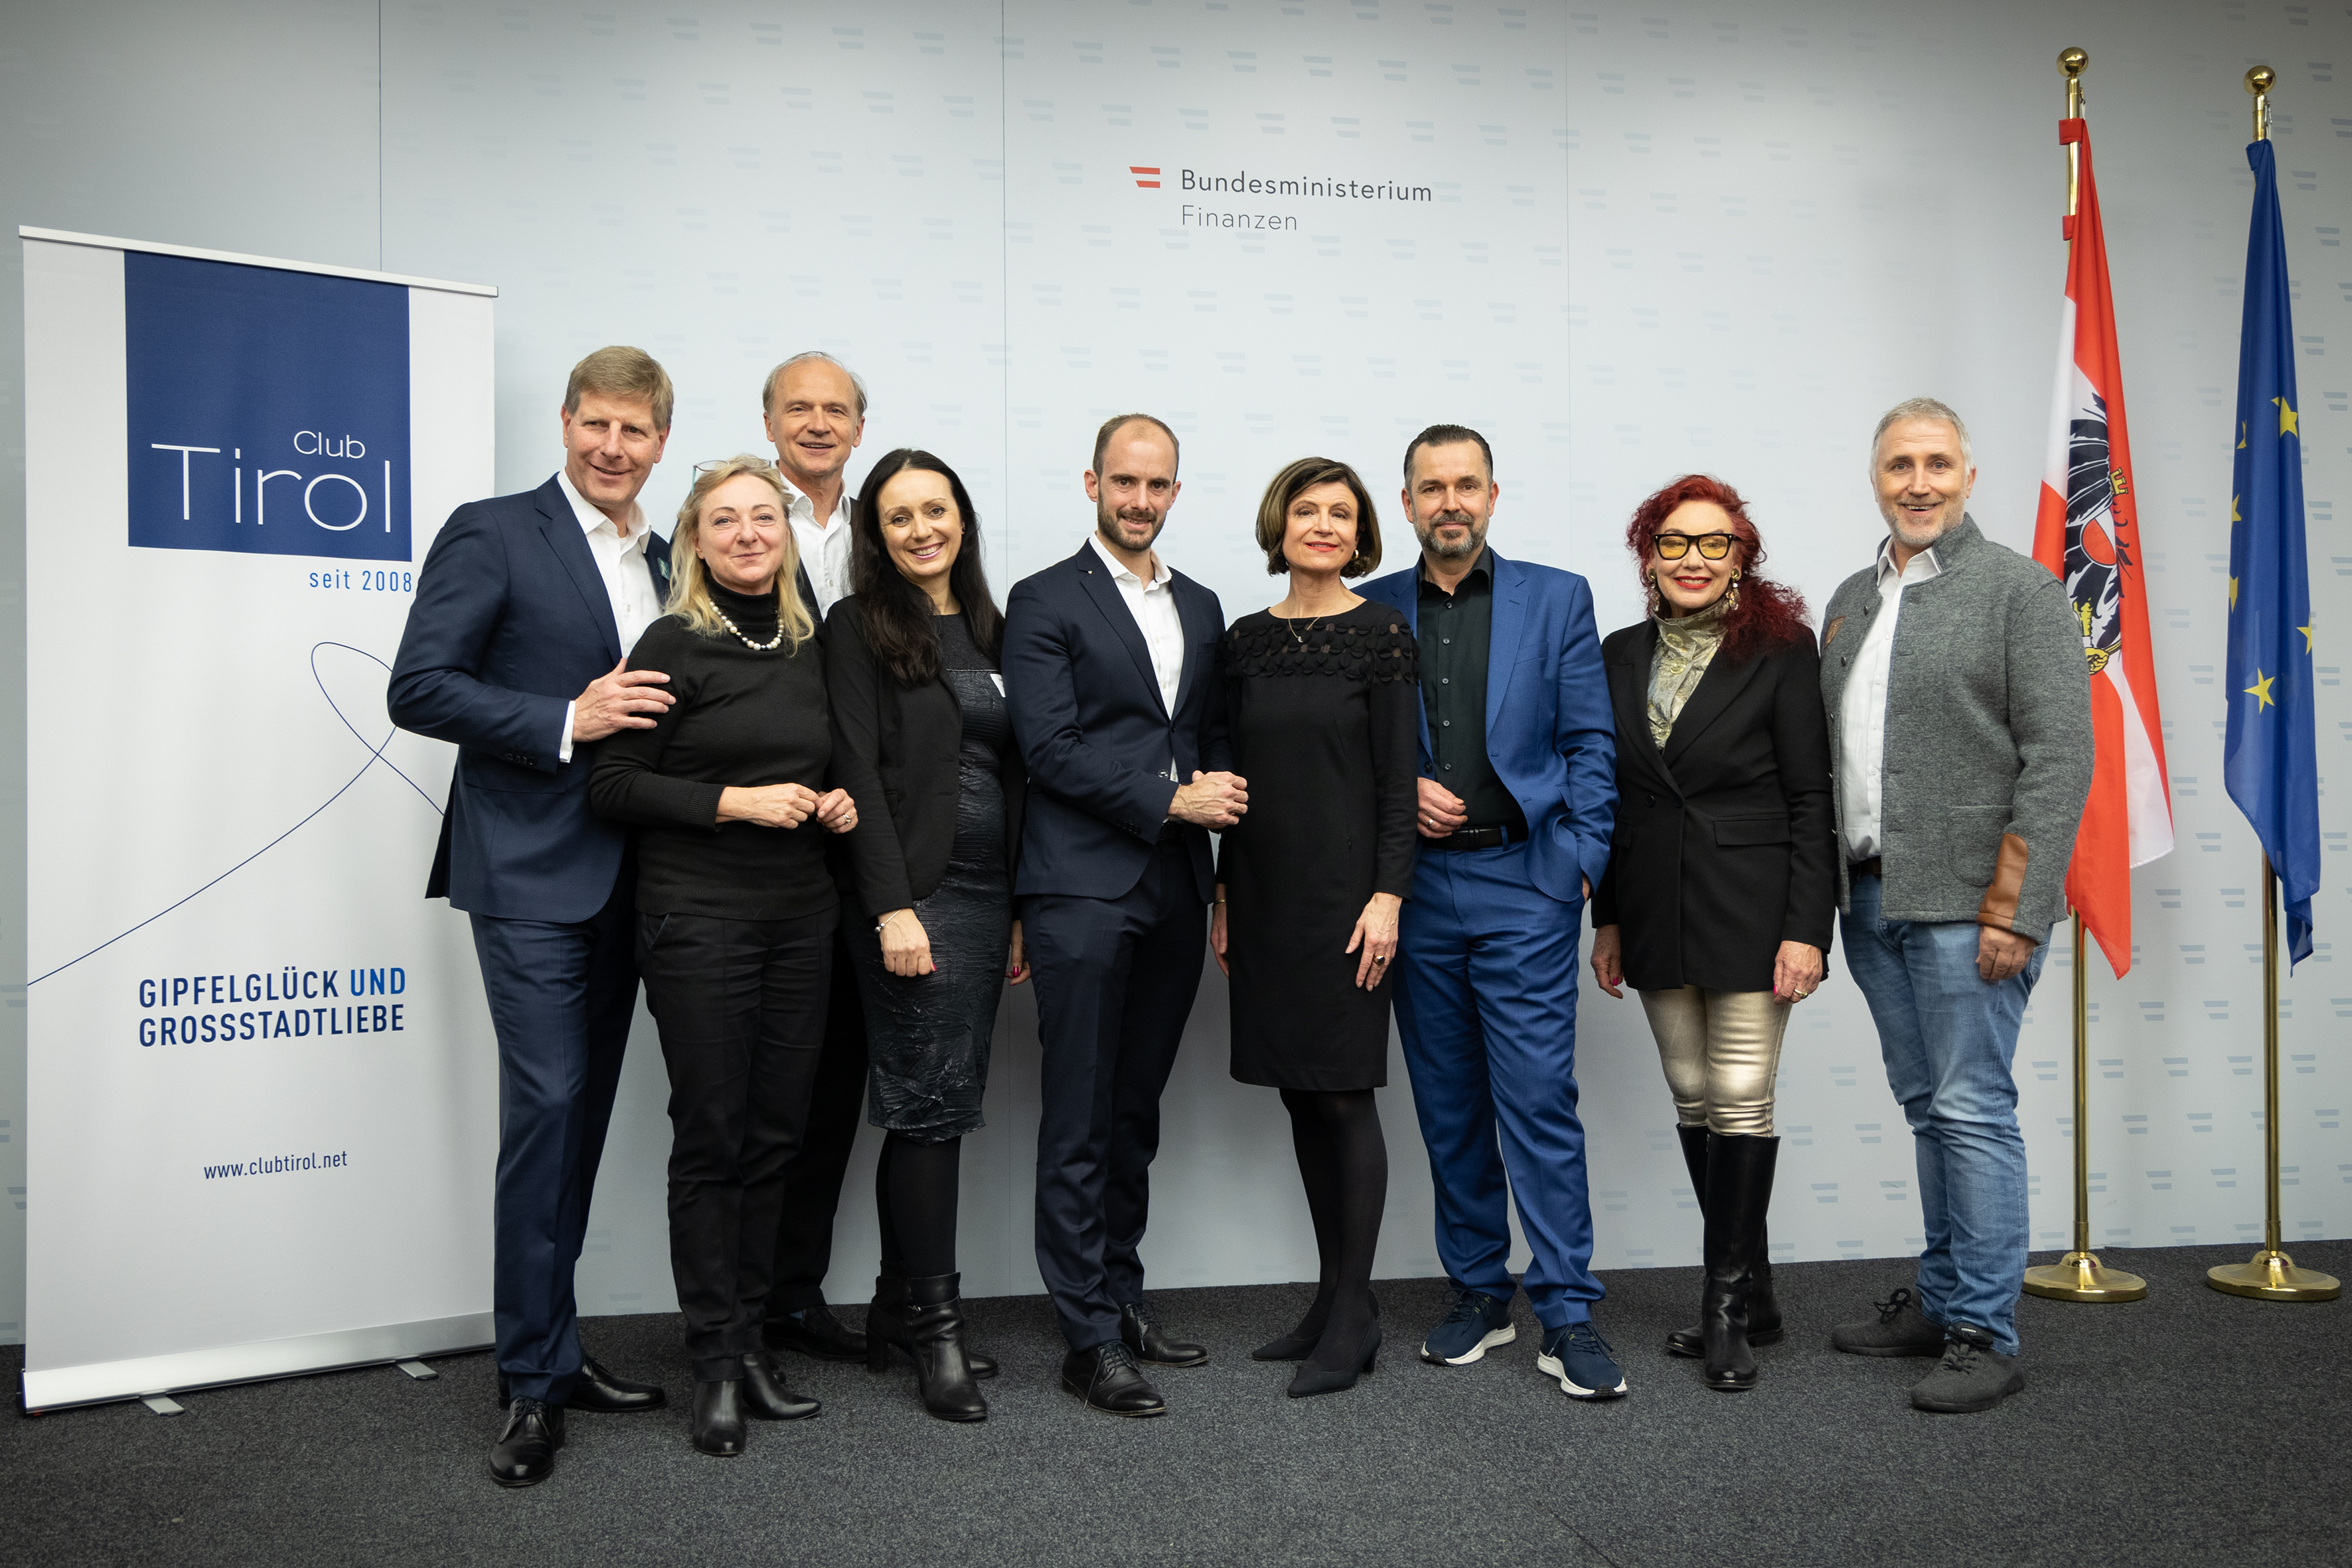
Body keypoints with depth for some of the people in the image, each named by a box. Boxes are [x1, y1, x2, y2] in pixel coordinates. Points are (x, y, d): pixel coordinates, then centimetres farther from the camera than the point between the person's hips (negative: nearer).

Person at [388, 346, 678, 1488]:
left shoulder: (662, 562, 15)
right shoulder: (492, 535, -5)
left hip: (625, 874, 7)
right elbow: (418, 689, -11)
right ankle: (534, 1380, 4)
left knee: (583, 1113, 12)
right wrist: (565, 722, -18)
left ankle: (552, 1352, 24)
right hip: (530, 872, -7)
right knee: (546, 1105, -8)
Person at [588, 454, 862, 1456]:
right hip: (697, 918, -5)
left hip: (802, 917, 5)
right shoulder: (674, 645, -5)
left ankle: (749, 1338, 22)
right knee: (710, 1137, 0)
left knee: (777, 1133, 9)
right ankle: (716, 1363, 12)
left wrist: (843, 800, 3)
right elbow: (613, 787, -9)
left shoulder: (812, 647, 12)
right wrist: (735, 801, -16)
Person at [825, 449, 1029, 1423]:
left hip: (987, 896, 6)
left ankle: (897, 1317, 20)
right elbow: (859, 771, -9)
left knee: (939, 1105, 9)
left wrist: (1023, 910, 12)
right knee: (930, 1104, -3)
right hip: (910, 895, -6)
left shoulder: (989, 629, 15)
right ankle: (934, 1325, 8)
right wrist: (892, 906, -17)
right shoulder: (859, 627, -2)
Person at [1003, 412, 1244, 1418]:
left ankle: (1121, 1301, 25)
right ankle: (1090, 1341, 7)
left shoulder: (1200, 608, 17)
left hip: (1174, 892, 6)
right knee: (1080, 1126, 0)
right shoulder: (1044, 602, -2)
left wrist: (1225, 793, 1)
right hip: (1084, 890, -6)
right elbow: (1051, 748, -11)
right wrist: (1171, 800, -13)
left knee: (1135, 1115, 14)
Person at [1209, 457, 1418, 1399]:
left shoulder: (1380, 632, -4)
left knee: (1344, 1093, -3)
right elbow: (1238, 771, 12)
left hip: (1344, 887, -5)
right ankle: (1332, 1298, 21)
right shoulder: (1247, 639, 10)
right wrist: (1225, 894, 10)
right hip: (1265, 888, 5)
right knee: (1300, 1093, 10)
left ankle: (1354, 1313, 9)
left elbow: (1398, 775, -7)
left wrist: (1388, 894, -15)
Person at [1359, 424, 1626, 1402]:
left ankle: (1567, 1317, 5)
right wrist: (1402, 791, -7)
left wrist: (1584, 864, -5)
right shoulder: (1373, 612, 9)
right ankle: (1478, 1294, 24)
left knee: (1540, 1101, -5)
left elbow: (1589, 744, 3)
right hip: (1416, 888, 3)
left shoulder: (1557, 599, 5)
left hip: (1523, 882, -2)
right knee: (1448, 1105, 10)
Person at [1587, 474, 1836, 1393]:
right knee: (1693, 1101, 10)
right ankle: (1750, 1299, 23)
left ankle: (1728, 1302, 9)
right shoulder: (1620, 656, 9)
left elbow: (1812, 799, -7)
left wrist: (1807, 929, -13)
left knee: (1740, 1098, -4)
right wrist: (1608, 920, 10)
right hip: (1656, 910, 5)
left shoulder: (1782, 649, -5)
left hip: (1751, 905, -5)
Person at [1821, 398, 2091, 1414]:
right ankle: (1939, 1300, 26)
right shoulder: (1852, 600, 15)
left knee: (1972, 1111, -3)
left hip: (1966, 904, -6)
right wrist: (1836, 894, 10)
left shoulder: (2021, 590, -5)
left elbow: (2059, 759, -11)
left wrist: (2015, 909, -17)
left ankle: (1985, 1334, 7)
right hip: (1871, 900, 7)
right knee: (1925, 1109, 14)